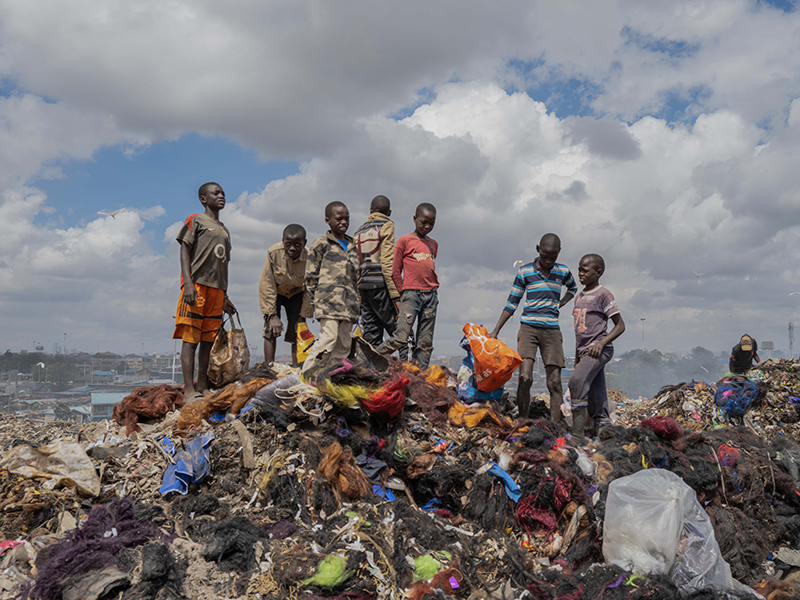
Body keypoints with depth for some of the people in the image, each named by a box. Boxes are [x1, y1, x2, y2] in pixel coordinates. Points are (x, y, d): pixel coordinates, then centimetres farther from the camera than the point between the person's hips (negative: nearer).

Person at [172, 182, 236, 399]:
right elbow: (185, 251, -3)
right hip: (197, 284, -6)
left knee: (209, 339, 3)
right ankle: (189, 390, -14)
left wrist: (225, 296, 20)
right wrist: (188, 283, -17)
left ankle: (202, 387, 6)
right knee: (190, 338, -10)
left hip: (217, 288, 6)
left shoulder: (224, 230, 25)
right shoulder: (195, 220, 7)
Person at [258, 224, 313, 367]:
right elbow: (267, 285, -21)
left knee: (298, 333, -7)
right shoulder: (274, 253, -30)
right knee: (270, 330, -13)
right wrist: (273, 315, -22)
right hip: (275, 292, -1)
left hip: (296, 294, 1)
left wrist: (303, 317, -13)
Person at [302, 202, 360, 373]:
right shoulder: (321, 244, 2)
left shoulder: (353, 246, 19)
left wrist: (358, 301, 18)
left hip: (349, 304, 6)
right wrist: (315, 300, -1)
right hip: (329, 300, -6)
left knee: (344, 343, 3)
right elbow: (311, 274, 2)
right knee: (328, 338, -15)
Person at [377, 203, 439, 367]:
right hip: (411, 293, -5)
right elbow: (395, 272, 1)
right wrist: (403, 293, -2)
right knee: (401, 338, -13)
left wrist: (432, 290, 11)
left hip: (431, 294, 5)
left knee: (425, 343, 2)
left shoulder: (433, 244, 18)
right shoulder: (404, 240, 2)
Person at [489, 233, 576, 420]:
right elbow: (512, 303, 7)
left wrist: (560, 304, 12)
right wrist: (496, 331, 2)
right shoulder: (525, 271, 2)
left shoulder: (563, 271, 8)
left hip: (552, 330, 2)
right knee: (525, 377, -17)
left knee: (554, 382, -4)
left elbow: (573, 288, 31)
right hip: (528, 328, -2)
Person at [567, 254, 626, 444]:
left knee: (577, 380, -26)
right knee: (596, 400, 8)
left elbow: (620, 325, -7)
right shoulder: (579, 296, 17)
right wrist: (577, 358, 22)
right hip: (584, 351, 8)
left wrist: (601, 343, -20)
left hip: (599, 350, -8)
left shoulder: (603, 294, -6)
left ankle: (577, 436, -27)